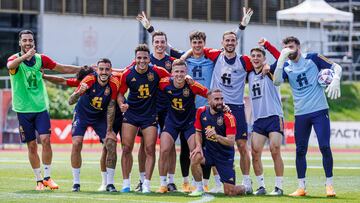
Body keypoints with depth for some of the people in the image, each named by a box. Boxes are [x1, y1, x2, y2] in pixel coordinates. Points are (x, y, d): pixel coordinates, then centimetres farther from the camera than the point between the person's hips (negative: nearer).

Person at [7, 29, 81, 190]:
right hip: (23, 109, -1)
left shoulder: (40, 59, 5)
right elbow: (10, 65, -30)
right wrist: (25, 56, -47)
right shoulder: (15, 59, -5)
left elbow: (63, 69, 14)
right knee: (32, 145, 2)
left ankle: (47, 177, 0)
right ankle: (38, 180, 13)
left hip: (41, 107, 2)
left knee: (45, 139, -12)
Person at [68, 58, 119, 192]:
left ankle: (110, 183, -1)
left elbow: (110, 108, -11)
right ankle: (76, 182, -7)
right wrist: (79, 92, -50)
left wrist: (109, 130, -10)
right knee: (77, 143, -18)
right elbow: (71, 102, -29)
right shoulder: (89, 80, -27)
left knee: (111, 145, -10)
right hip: (82, 114, -2)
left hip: (100, 117, 2)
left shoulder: (114, 84, -21)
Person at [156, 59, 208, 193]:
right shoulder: (165, 84, -16)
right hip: (172, 121, 1)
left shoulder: (192, 86, -21)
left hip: (190, 121, -1)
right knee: (164, 151, -10)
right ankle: (163, 184, 3)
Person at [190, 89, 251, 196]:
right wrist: (199, 146, -10)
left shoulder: (228, 117, -18)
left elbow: (231, 142, -22)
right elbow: (198, 132, 8)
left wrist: (216, 136, -40)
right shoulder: (201, 112, -5)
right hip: (208, 151, 3)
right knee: (195, 158, -32)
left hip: (225, 155, -3)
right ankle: (199, 189, -12)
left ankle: (245, 188, 33)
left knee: (230, 192, -4)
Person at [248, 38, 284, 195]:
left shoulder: (270, 72, 1)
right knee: (255, 152, -5)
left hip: (274, 117, -5)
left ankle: (279, 186, -4)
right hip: (258, 119, 5)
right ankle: (261, 186, 5)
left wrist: (266, 44, -15)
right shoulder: (250, 75, 15)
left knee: (275, 150, -11)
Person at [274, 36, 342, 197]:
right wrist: (281, 59, -20)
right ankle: (301, 187, 11)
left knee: (325, 147, -8)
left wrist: (335, 81, -18)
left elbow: (336, 67, 2)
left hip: (319, 111, -3)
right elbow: (276, 82, -12)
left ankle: (329, 185, 0)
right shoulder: (286, 66, 6)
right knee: (300, 150, 3)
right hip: (301, 114, 3)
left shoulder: (312, 58, 0)